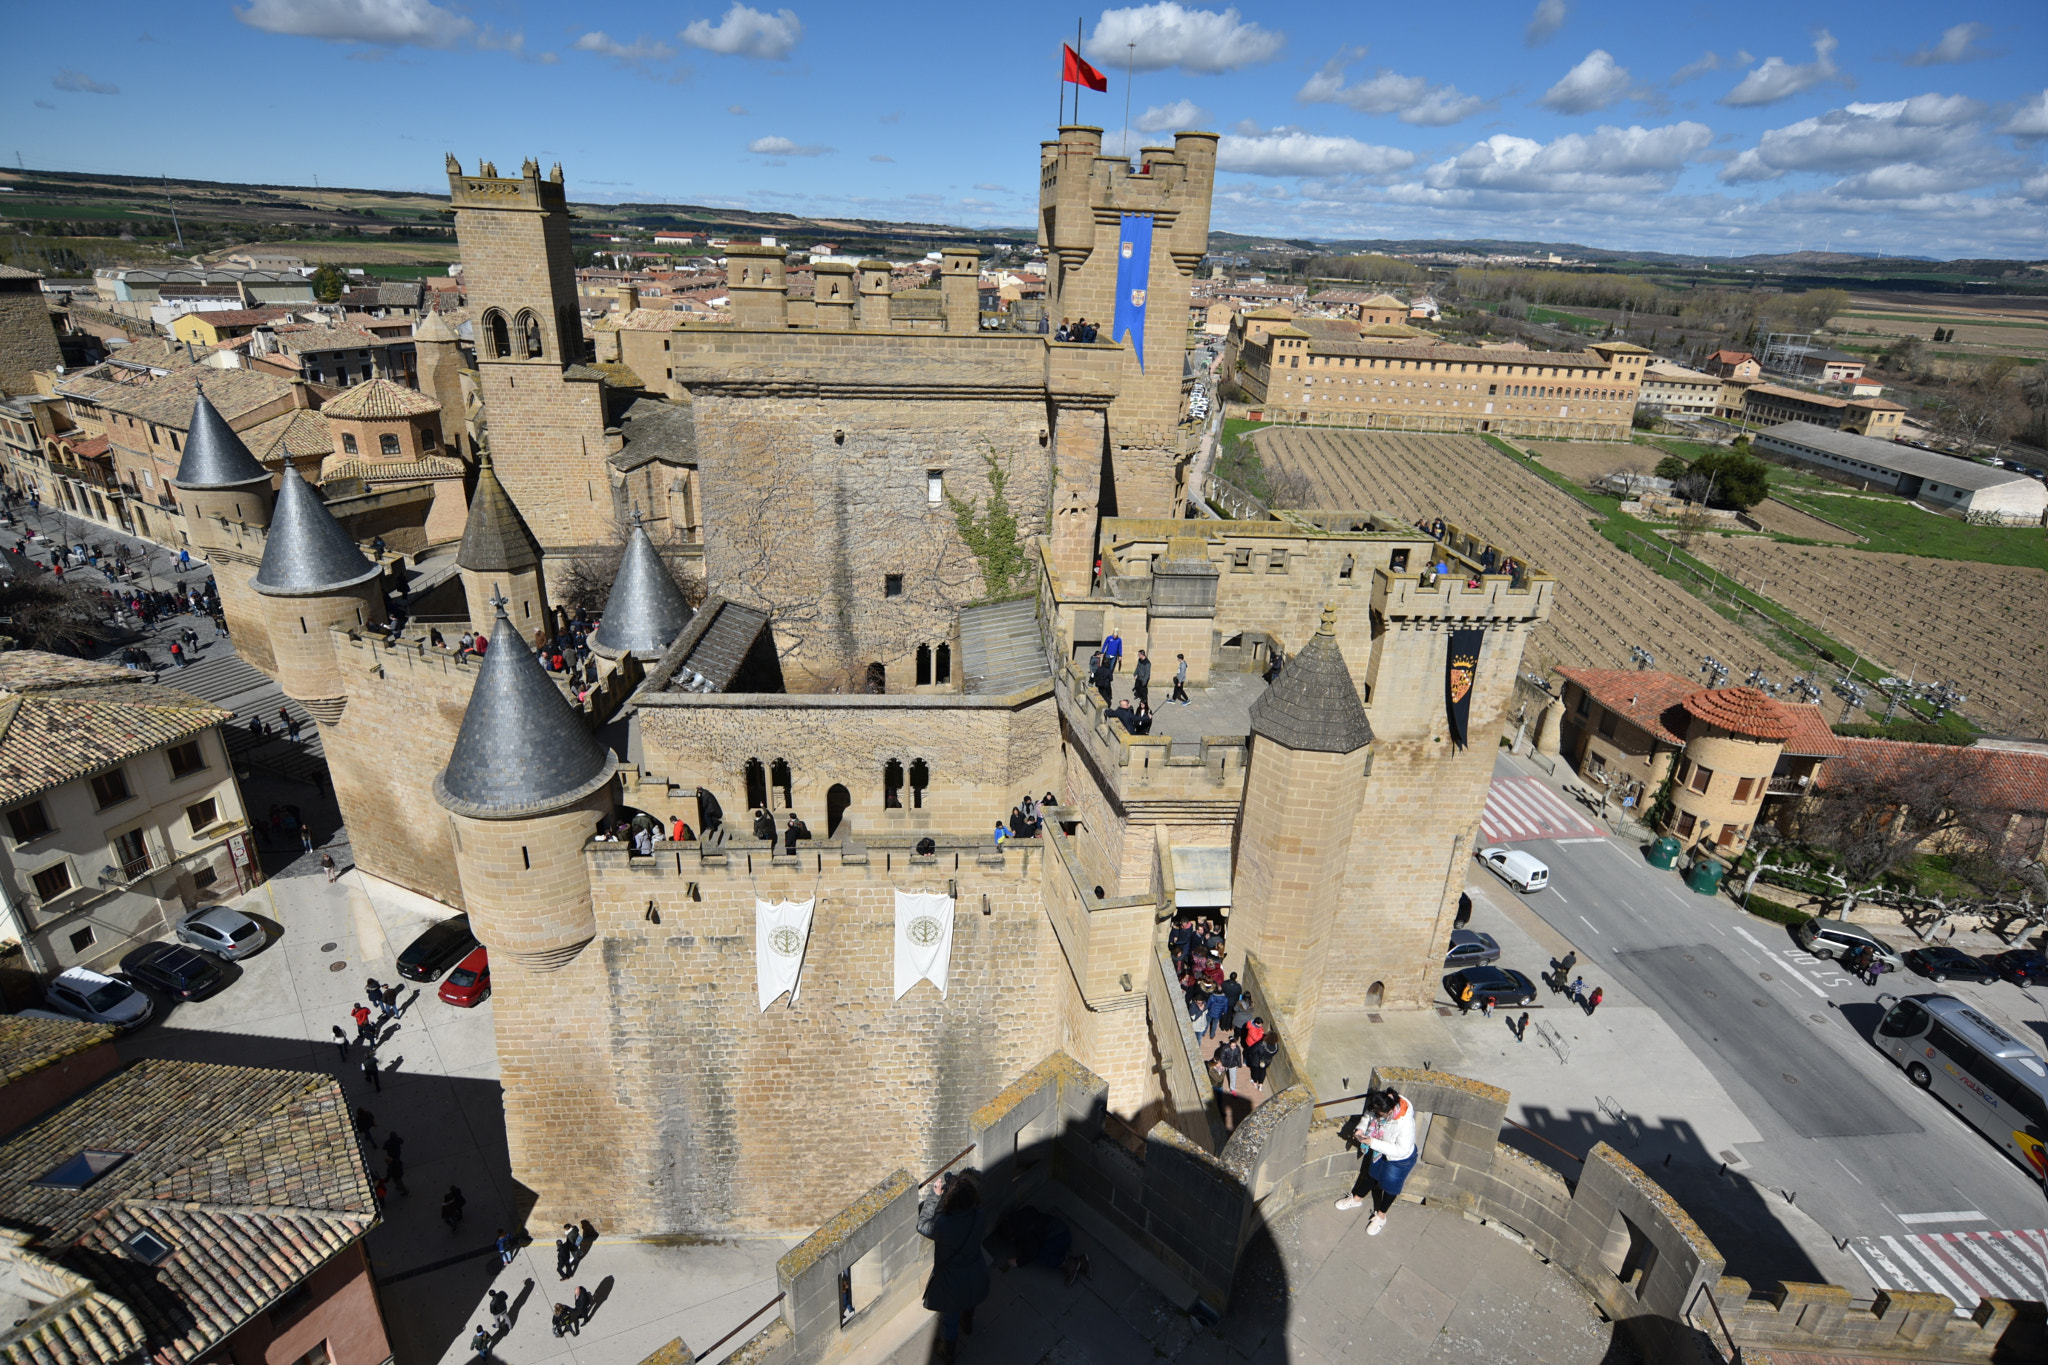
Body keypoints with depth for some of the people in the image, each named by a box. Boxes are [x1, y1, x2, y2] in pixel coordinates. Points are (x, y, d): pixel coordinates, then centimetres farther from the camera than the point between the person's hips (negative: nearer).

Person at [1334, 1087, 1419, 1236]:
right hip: (1381, 1152, 5)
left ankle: (1381, 1216, 46)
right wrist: (1360, 1128, -24)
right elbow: (1367, 1116, -4)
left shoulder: (1405, 1123, -43)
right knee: (1372, 1174, 28)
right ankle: (1357, 1199, 53)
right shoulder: (1378, 1109, -26)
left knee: (1390, 1185, 20)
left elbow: (1402, 1150, -35)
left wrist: (1373, 1143, -37)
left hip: (1400, 1160, -5)